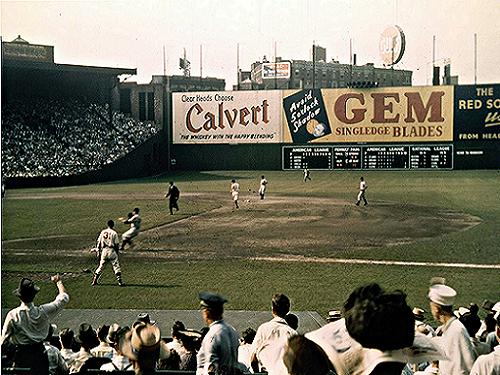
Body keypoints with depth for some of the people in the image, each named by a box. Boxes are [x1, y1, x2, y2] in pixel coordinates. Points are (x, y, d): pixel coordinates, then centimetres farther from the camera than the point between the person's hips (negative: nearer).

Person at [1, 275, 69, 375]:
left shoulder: (12, 315, -14)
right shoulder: (43, 312, -13)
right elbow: (64, 298, -1)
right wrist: (58, 281, 13)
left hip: (21, 355, 0)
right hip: (39, 354, 0)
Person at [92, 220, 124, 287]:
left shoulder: (103, 232, 7)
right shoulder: (114, 233, -5)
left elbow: (98, 242, 8)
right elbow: (116, 244, -5)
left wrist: (99, 251, 14)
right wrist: (117, 253, 5)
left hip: (104, 250, 4)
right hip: (111, 250, -4)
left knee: (101, 266, 14)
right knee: (116, 266, 0)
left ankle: (94, 280, 15)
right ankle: (120, 282, -4)